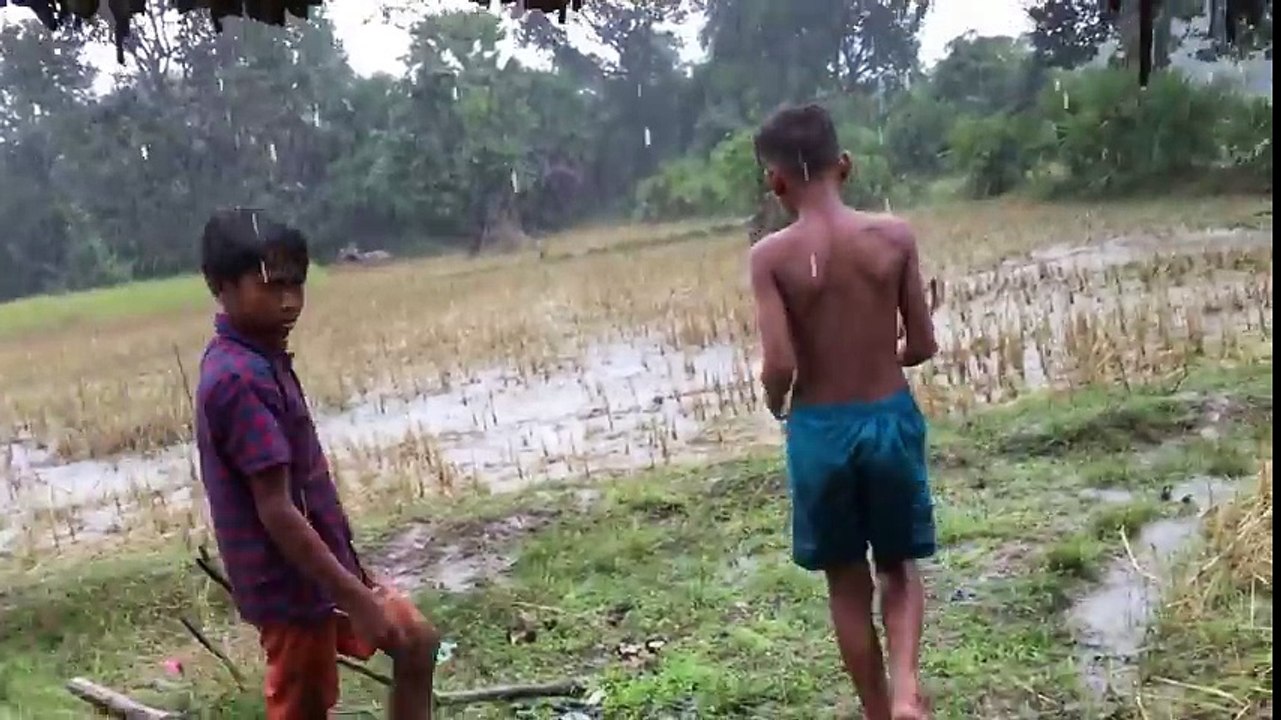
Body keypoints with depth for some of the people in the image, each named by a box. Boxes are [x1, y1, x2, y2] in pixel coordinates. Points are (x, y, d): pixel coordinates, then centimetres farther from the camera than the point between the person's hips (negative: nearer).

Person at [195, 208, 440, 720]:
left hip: (319, 568, 9)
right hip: (291, 582, -9)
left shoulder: (258, 359, 7)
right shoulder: (240, 378, -24)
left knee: (416, 644, 17)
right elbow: (276, 511, -26)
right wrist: (355, 596, -23)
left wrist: (353, 580, 19)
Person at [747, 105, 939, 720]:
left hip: (820, 428, -1)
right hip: (891, 418, 2)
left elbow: (780, 365, -18)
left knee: (848, 582, 17)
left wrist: (775, 403, 4)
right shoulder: (894, 237, -6)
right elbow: (923, 345, -2)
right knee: (899, 568, 21)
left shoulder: (770, 256, -12)